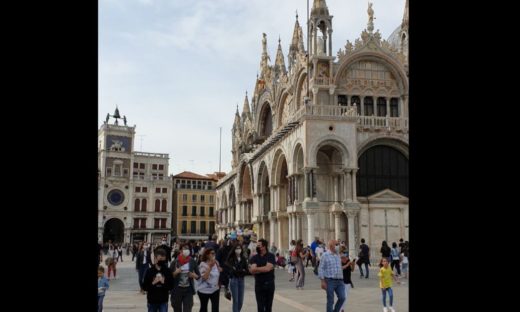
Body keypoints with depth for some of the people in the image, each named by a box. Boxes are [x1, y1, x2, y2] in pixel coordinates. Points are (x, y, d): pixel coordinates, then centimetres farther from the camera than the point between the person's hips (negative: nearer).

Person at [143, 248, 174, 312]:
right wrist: (153, 283, -20)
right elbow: (144, 286, -6)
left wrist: (164, 283, -19)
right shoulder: (150, 271, -5)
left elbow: (171, 286, -3)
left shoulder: (167, 271, -3)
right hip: (152, 300, 1)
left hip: (163, 301, -1)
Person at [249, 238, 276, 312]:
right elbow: (252, 270, -10)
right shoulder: (254, 258, 3)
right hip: (259, 285, 1)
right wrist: (264, 269, -15)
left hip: (269, 284, -1)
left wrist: (256, 269, -8)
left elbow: (267, 268, -17)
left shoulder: (271, 256, -3)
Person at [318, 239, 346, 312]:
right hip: (330, 281, -5)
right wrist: (322, 281, -13)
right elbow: (321, 269, -7)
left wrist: (342, 280, 18)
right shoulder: (325, 255, -4)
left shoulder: (338, 255, 15)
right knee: (330, 301, 0)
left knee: (342, 298, -3)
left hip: (339, 281, 5)